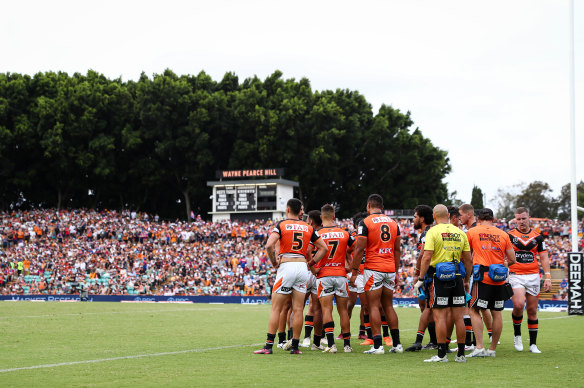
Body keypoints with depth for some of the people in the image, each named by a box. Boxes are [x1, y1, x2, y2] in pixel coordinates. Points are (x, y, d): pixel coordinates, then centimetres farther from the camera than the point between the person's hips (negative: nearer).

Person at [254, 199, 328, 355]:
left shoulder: (282, 225, -2)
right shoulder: (308, 228, 11)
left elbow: (269, 245, -15)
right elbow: (323, 248, 11)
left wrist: (274, 262, -1)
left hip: (286, 266, -3)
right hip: (302, 266, 4)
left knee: (276, 308, 0)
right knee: (298, 309, 5)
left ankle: (268, 346, -4)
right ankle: (295, 346, 6)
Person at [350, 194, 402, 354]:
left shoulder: (365, 223, -7)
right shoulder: (393, 223, 11)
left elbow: (360, 249, -10)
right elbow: (397, 250, 14)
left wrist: (354, 271, -4)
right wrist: (396, 272, 20)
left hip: (373, 268, -5)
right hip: (390, 269, 5)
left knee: (374, 306, -3)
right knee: (388, 306, 13)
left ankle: (377, 345, -6)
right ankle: (397, 344, 11)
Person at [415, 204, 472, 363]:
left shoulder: (433, 231, -5)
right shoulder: (460, 233, 9)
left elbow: (427, 257, -12)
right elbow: (468, 259, 10)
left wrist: (420, 279, -8)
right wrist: (466, 280, 19)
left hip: (439, 277, -4)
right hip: (457, 277, 4)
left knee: (440, 316, -3)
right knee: (458, 317, 8)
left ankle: (441, 354, -4)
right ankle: (461, 354, 11)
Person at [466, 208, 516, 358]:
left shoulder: (472, 232, 3)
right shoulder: (503, 235, 8)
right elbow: (512, 259, 9)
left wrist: (468, 272, 23)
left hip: (482, 278, -3)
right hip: (499, 279, 3)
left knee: (474, 310, 2)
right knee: (496, 313, 9)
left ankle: (479, 347, -9)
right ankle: (493, 349, 14)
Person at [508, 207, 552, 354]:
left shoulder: (537, 237, 9)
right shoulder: (509, 235, 3)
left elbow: (544, 258, 10)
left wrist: (548, 278, 1)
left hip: (533, 276, 2)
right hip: (515, 275, -2)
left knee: (532, 311, 4)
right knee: (518, 305, -22)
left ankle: (533, 344, 13)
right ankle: (517, 335, 2)